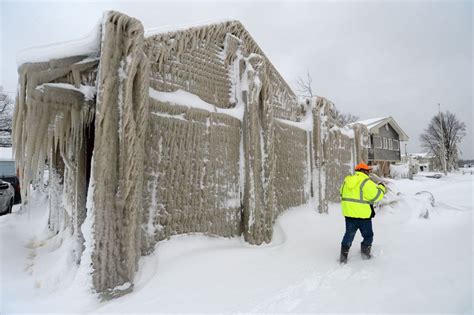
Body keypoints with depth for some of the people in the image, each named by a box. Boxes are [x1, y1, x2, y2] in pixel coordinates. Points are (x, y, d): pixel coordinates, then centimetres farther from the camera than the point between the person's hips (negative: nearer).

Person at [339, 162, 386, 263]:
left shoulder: (347, 181, 5)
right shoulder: (366, 182, -16)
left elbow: (342, 194, 14)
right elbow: (376, 196, -15)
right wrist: (381, 188, 2)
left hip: (349, 214, 6)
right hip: (362, 215, -5)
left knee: (349, 234, 14)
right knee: (368, 235, 19)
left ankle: (343, 256, 12)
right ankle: (365, 253, 28)